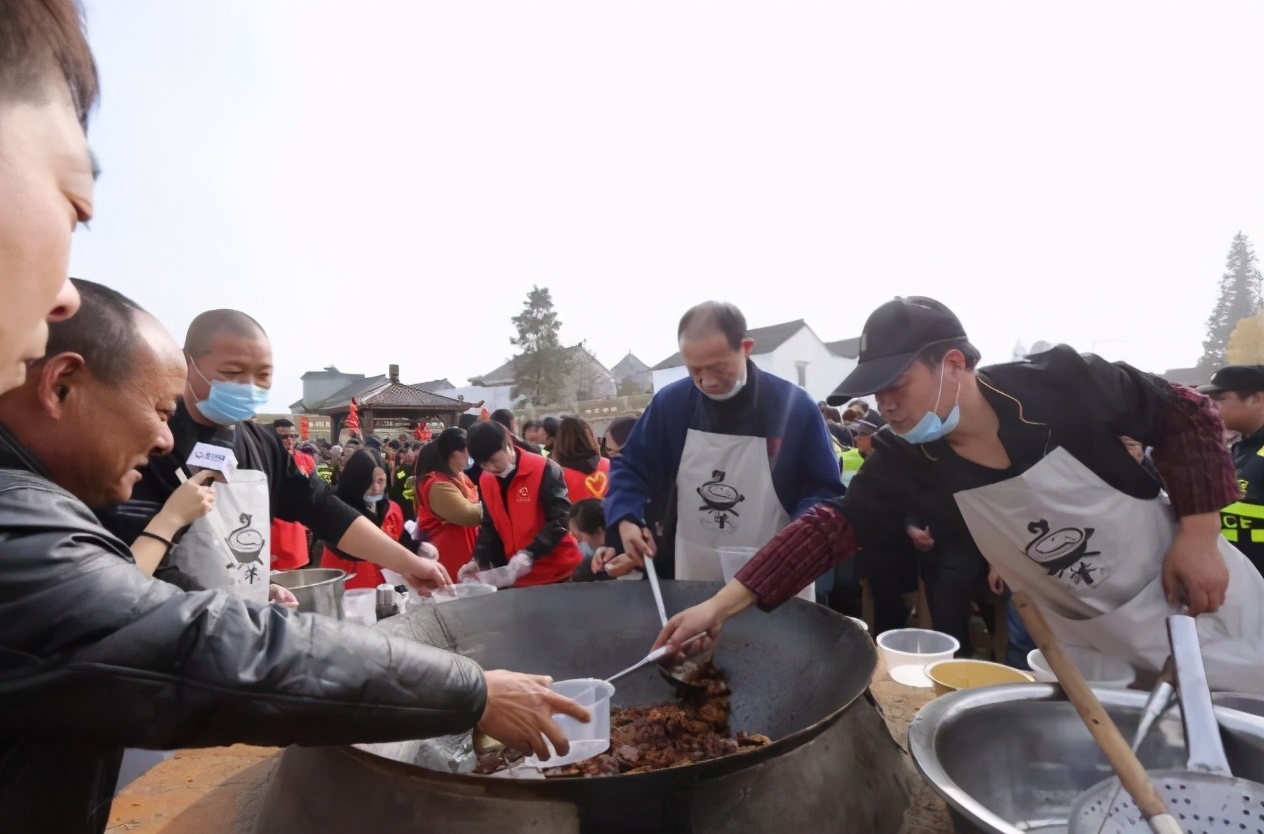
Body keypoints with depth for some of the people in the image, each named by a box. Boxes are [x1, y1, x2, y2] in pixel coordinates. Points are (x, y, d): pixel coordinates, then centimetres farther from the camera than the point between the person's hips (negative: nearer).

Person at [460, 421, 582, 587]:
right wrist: (479, 561, -3)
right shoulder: (486, 481, 4)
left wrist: (529, 554, -26)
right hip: (518, 575, 5)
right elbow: (489, 526, 11)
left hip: (556, 572, -5)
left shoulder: (544, 470, -15)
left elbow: (560, 520, -17)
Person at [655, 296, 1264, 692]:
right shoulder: (904, 463, -19)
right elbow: (831, 527, -20)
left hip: (1198, 596, -1)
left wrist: (1199, 535, -17)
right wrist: (723, 603, -25)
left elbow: (1184, 414, -10)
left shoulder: (1062, 384, -26)